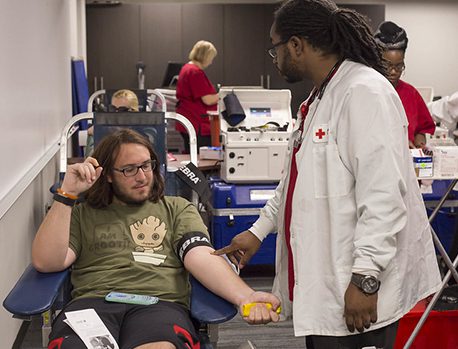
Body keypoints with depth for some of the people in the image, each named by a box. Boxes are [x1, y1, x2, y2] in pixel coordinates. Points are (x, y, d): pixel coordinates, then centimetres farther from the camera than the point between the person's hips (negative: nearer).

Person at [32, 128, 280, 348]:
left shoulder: (177, 209, 22)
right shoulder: (82, 214, 23)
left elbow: (201, 257, 5)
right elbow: (46, 263, 9)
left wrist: (245, 296, -15)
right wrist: (67, 195, 3)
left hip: (161, 302, -1)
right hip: (93, 300, 1)